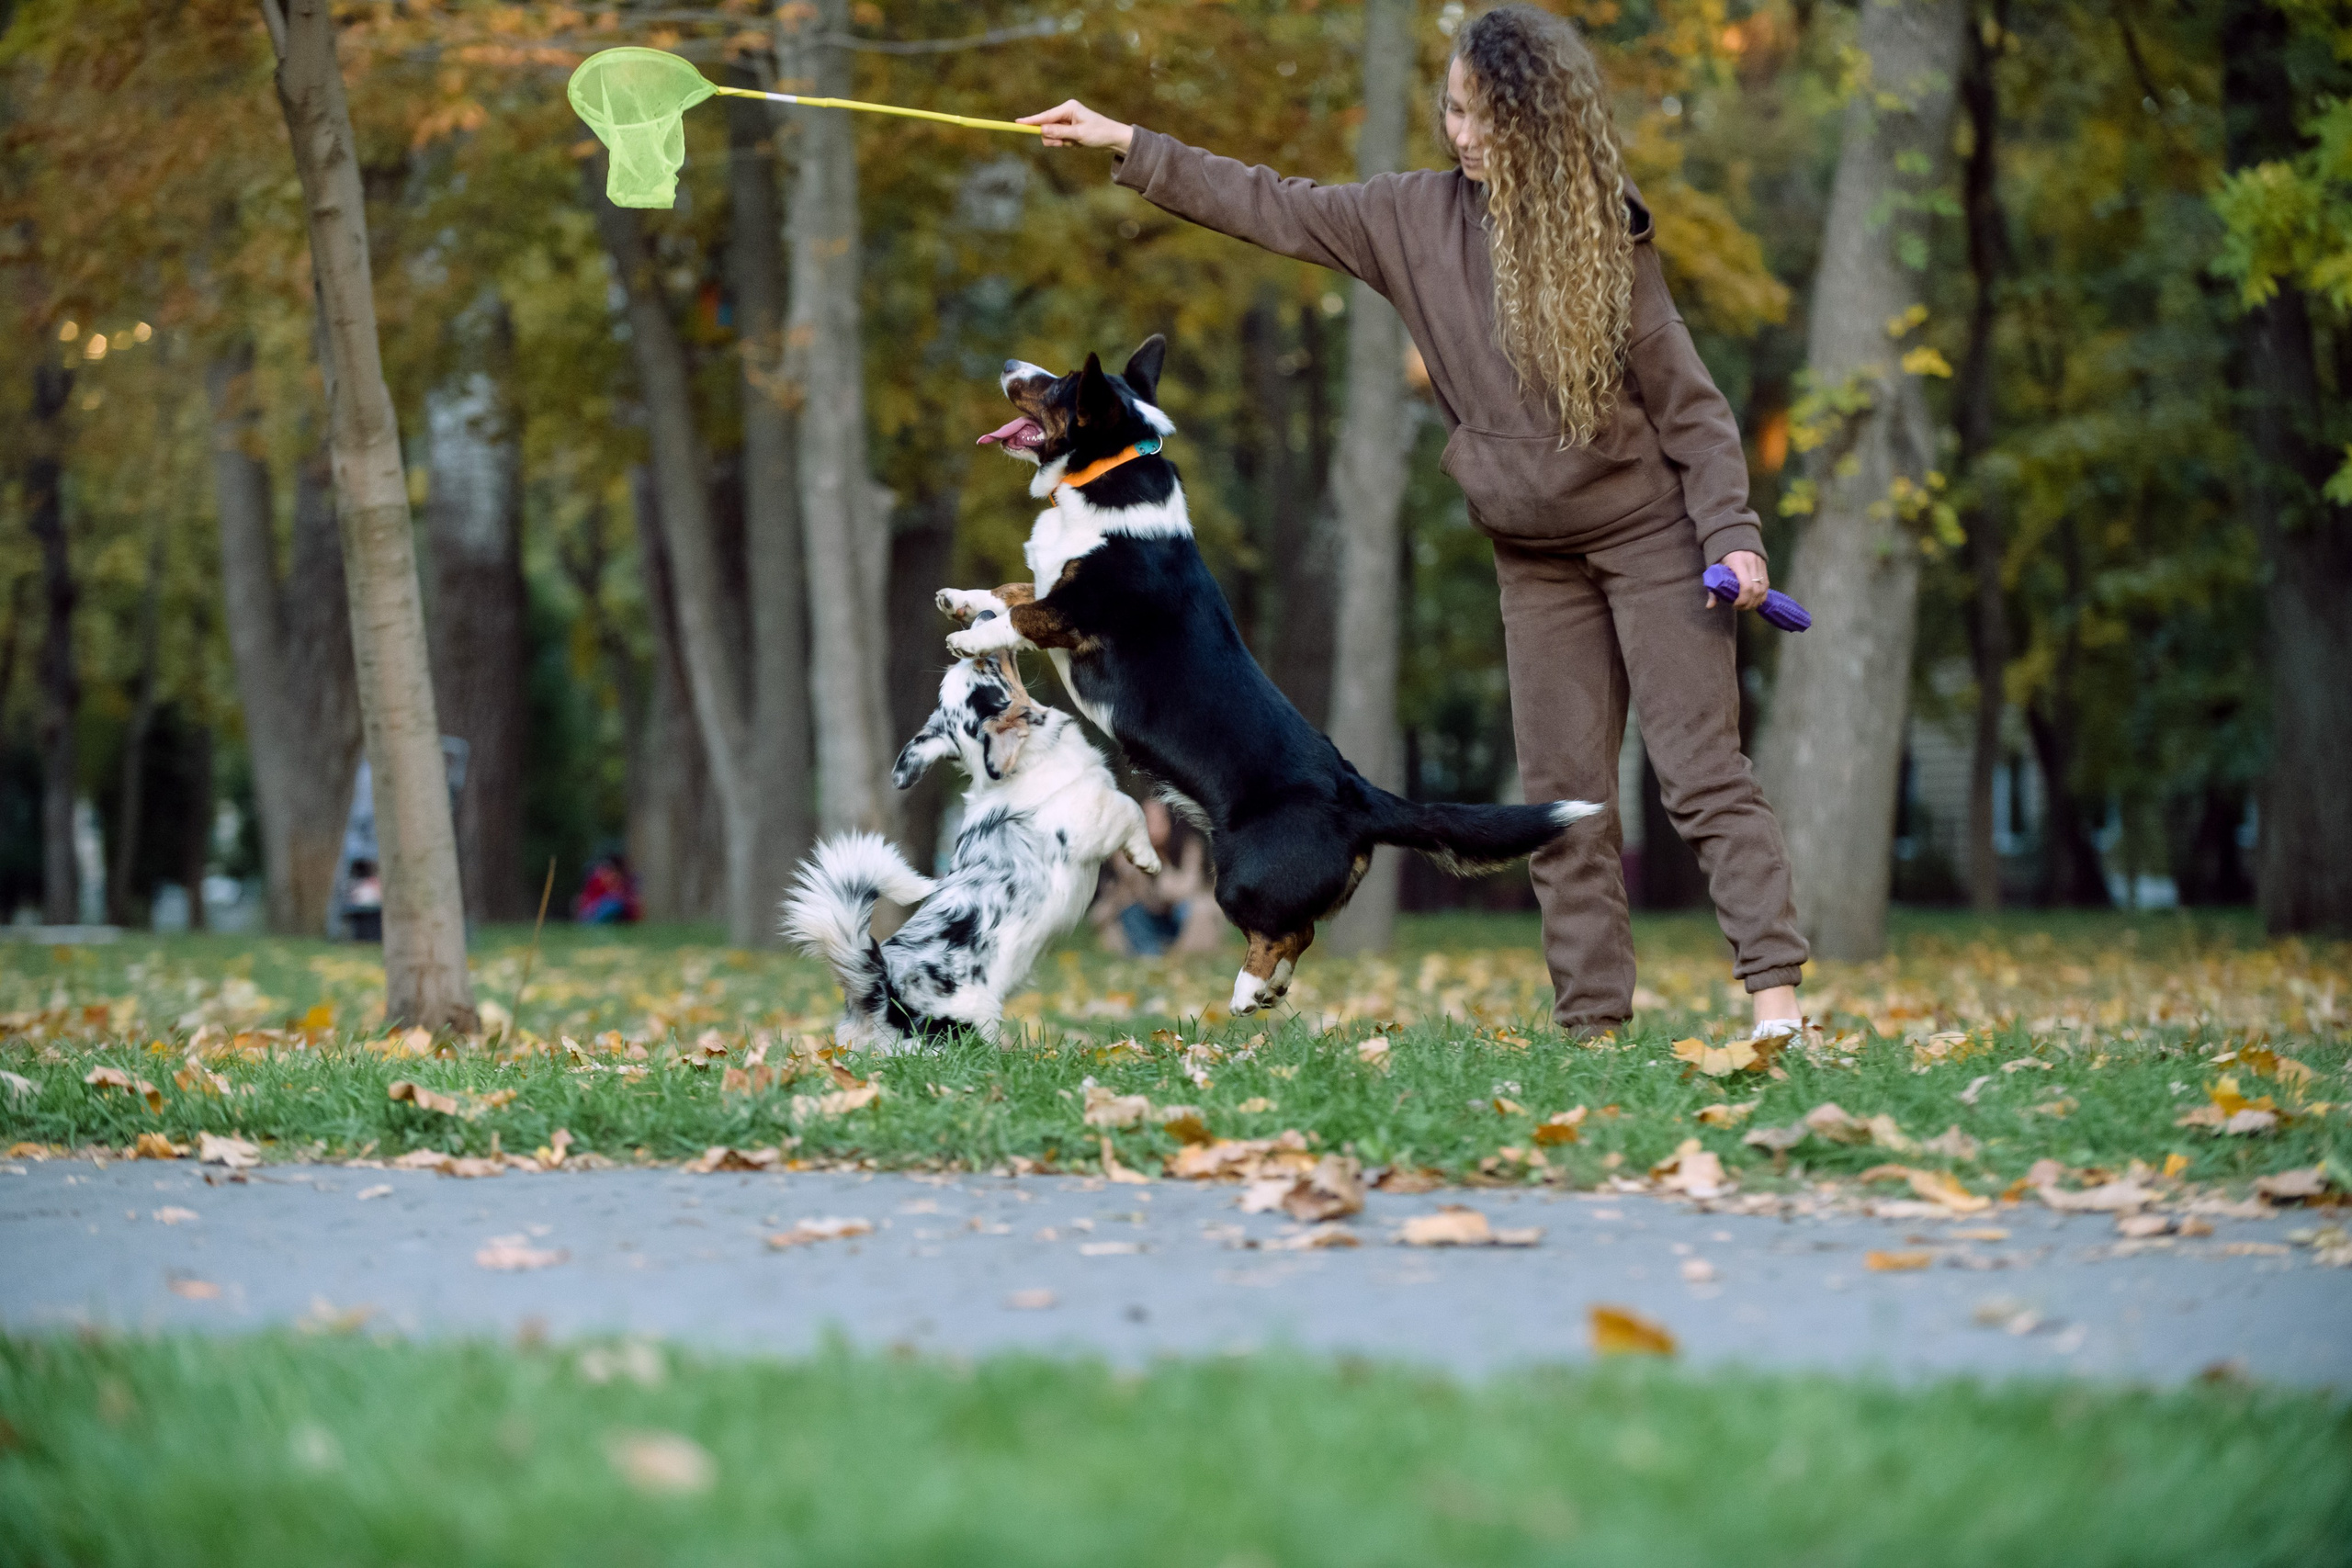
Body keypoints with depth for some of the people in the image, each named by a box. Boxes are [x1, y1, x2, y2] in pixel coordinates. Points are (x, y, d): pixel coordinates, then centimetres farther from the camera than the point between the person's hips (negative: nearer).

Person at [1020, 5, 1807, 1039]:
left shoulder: (1603, 237, -10)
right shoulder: (1418, 218, 1)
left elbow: (1689, 404, -8)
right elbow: (1276, 210, 7)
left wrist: (1731, 536, -15)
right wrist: (1124, 146, 5)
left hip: (1648, 535, -5)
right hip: (1533, 557, 5)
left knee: (1701, 772, -10)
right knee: (1562, 797, 2)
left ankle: (1774, 993, -11)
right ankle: (1592, 1025, 4)